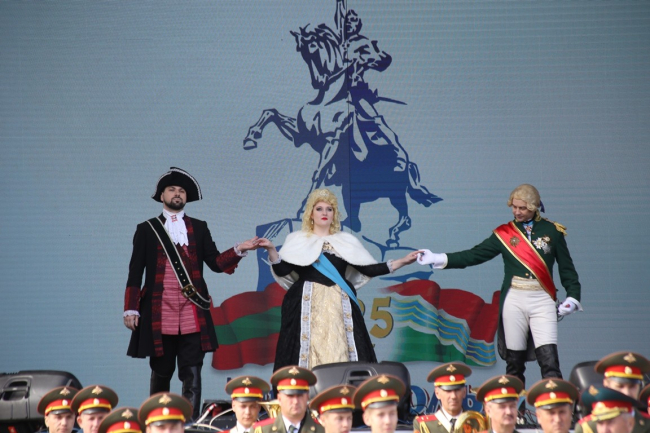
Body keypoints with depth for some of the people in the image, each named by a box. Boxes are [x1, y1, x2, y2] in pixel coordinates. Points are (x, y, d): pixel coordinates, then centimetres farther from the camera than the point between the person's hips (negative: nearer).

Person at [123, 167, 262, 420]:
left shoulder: (199, 228, 15)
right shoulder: (146, 230, 11)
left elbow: (216, 263, 8)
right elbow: (135, 273, 7)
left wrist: (239, 250, -9)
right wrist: (131, 309, -1)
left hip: (192, 316, 1)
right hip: (159, 315, -1)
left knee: (192, 374, -4)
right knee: (161, 373, 6)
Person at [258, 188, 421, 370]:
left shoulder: (346, 241, 14)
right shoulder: (297, 240, 8)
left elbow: (368, 269, 9)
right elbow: (282, 271, -2)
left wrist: (401, 262, 1)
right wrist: (271, 250, -19)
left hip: (338, 306, 2)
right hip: (308, 306, -2)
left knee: (339, 350, -5)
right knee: (311, 348, -9)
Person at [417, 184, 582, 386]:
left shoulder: (552, 231, 6)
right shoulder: (504, 233, 8)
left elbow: (566, 268, 10)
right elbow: (474, 255, 5)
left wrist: (572, 297, -2)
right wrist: (439, 259, -3)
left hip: (542, 301, -1)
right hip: (514, 300, 1)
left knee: (549, 360, -12)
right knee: (514, 361, 4)